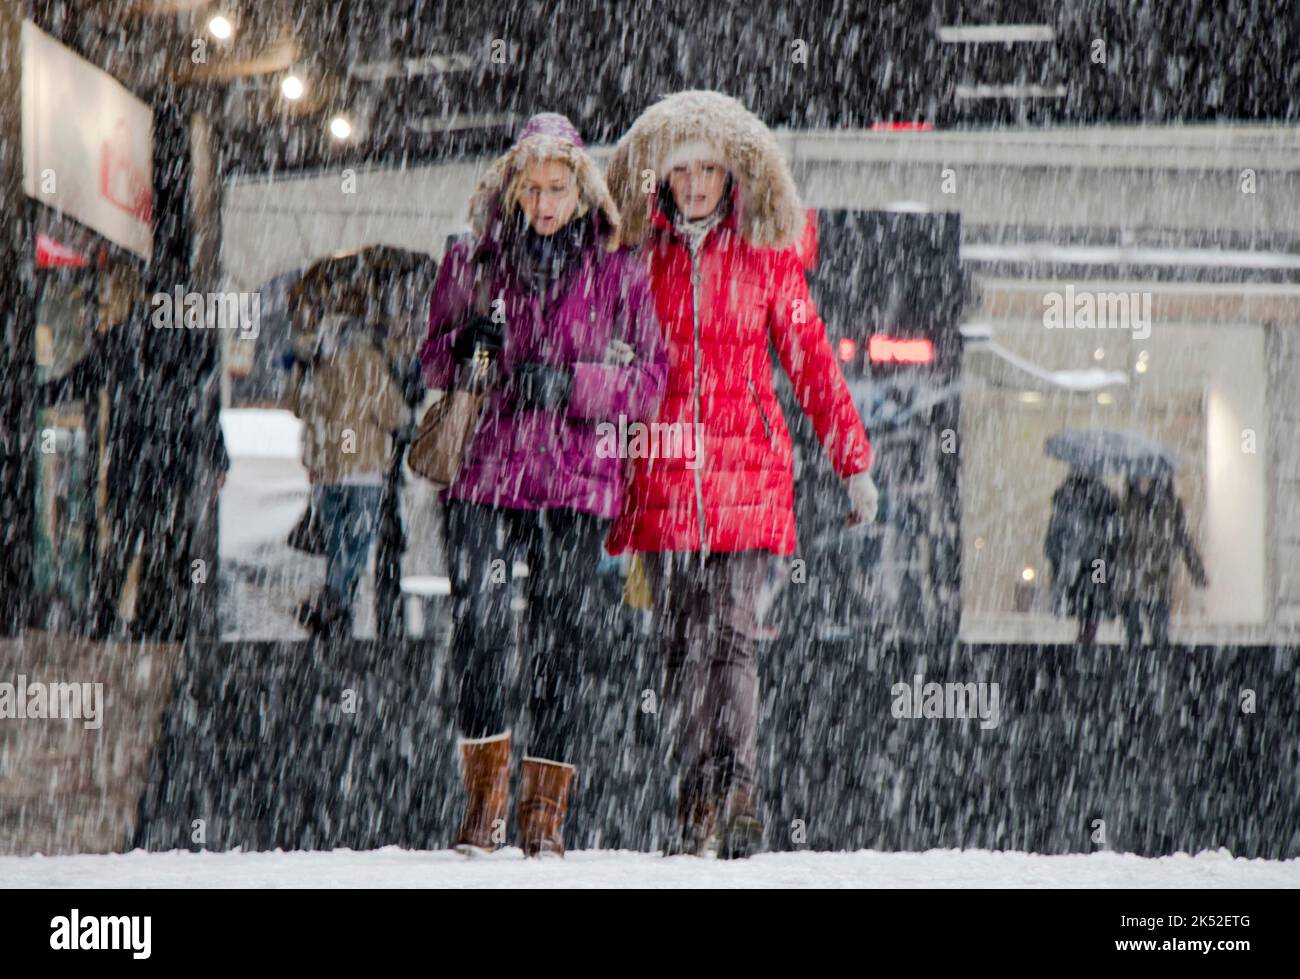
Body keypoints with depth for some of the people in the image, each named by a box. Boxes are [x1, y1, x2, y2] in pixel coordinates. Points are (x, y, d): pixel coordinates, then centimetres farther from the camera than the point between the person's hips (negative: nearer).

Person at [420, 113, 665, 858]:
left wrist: (569, 382, -13)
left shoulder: (619, 271, 6)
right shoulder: (475, 260, 10)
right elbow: (435, 363, 14)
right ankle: (486, 791, 2)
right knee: (479, 629, -12)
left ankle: (547, 810, 9)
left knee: (562, 644, -1)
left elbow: (649, 378, 3)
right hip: (484, 469, 1)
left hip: (578, 478, -1)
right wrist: (467, 345, -9)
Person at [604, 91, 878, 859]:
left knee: (732, 637, -9)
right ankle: (697, 804, 4)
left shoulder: (767, 257, 6)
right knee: (683, 644, 1)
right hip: (663, 474, 1)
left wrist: (855, 464, 4)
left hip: (747, 466, -1)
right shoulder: (640, 258, 8)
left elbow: (812, 363, 8)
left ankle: (738, 802, -8)